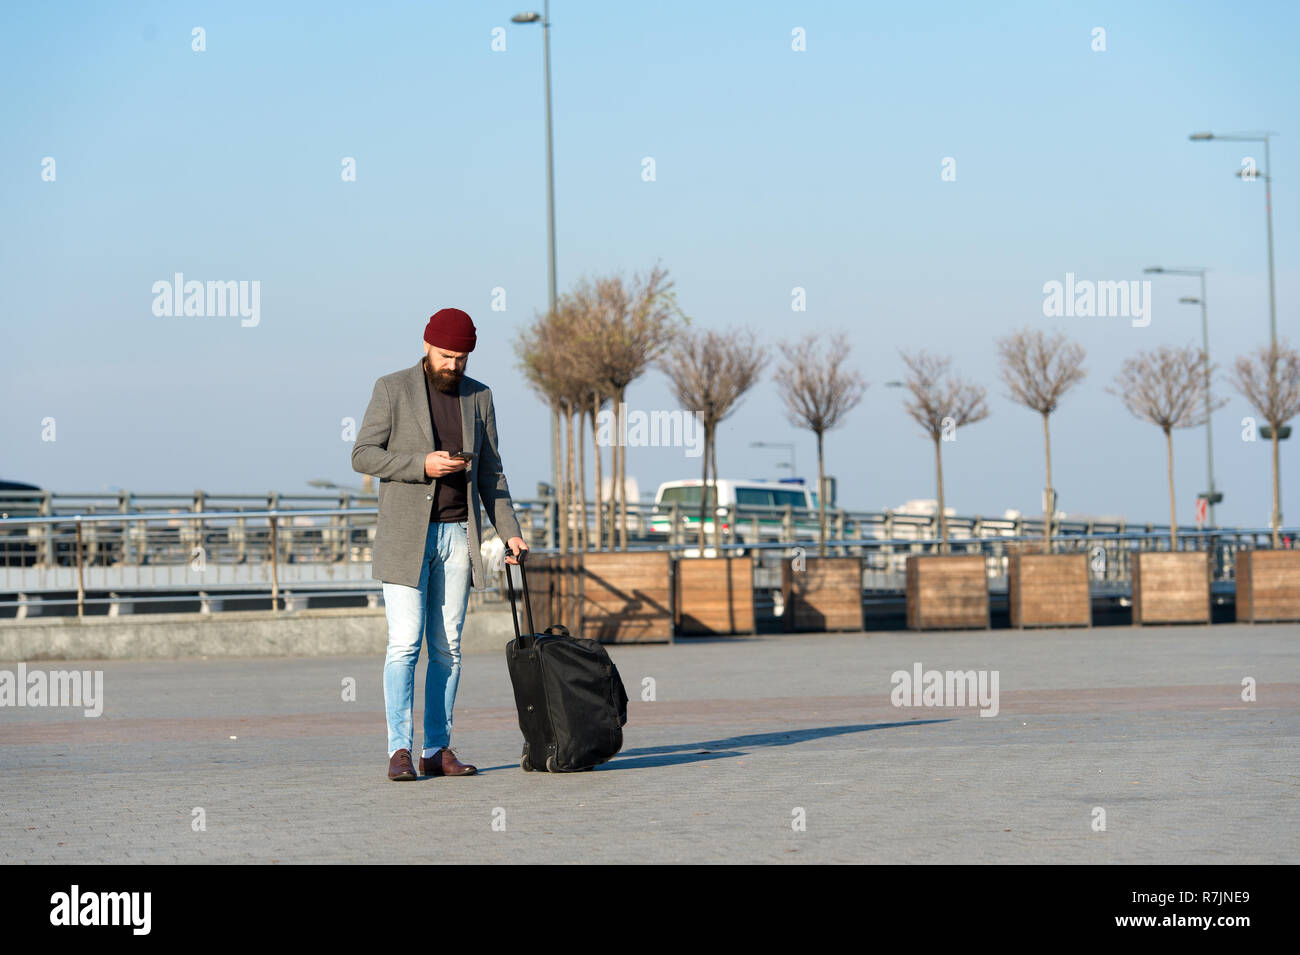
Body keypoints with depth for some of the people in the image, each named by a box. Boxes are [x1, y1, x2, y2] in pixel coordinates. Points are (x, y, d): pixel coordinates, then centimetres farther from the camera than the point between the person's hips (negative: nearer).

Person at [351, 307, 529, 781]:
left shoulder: (478, 396, 10)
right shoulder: (393, 389, -2)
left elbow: (490, 473, 13)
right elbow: (363, 455, -6)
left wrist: (509, 531, 4)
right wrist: (423, 465, -18)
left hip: (458, 534, 4)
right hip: (406, 535, -4)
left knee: (447, 648, 3)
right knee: (404, 644, -10)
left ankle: (438, 750, 6)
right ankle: (399, 750, -8)